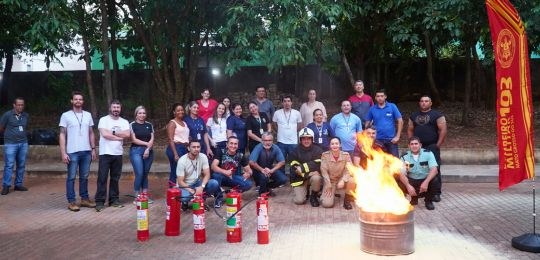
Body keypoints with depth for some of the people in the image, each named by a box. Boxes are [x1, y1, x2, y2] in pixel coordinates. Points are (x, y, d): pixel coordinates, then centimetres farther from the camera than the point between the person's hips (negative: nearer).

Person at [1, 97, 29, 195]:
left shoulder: (26, 115, 7)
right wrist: (10, 133, 14)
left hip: (23, 143, 4)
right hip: (10, 143, -4)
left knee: (21, 165, 7)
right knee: (9, 165, -5)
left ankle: (18, 184, 17)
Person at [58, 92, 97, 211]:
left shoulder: (88, 115, 10)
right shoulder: (66, 115, -1)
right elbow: (62, 135, -3)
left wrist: (93, 149, 9)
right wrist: (63, 153, -10)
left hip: (86, 151, 4)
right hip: (72, 152, -4)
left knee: (84, 177, 11)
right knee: (71, 177, 1)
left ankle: (84, 199, 20)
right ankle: (71, 201, 7)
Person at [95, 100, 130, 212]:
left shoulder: (124, 122, 9)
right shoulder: (103, 120, -3)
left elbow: (127, 134, -8)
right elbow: (104, 134, -17)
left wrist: (112, 132, -11)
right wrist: (119, 136, -9)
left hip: (118, 153, 4)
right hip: (105, 153, -4)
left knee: (115, 178, 9)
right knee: (102, 178, -3)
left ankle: (114, 200, 17)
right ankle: (100, 202, 0)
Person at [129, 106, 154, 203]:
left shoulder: (149, 125, 12)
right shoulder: (132, 125, 2)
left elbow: (152, 139, 5)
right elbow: (134, 140, -4)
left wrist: (148, 149, -10)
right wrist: (146, 143, -8)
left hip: (148, 151, 3)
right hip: (136, 151, -3)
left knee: (145, 174, 6)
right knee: (139, 174, -11)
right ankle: (137, 195, 0)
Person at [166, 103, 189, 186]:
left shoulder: (184, 123, 19)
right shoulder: (172, 123, -2)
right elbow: (170, 140, -10)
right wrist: (175, 154, -17)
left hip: (185, 148, 7)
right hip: (176, 148, -7)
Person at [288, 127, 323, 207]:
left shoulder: (317, 150, -3)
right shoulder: (295, 152, -3)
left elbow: (317, 165, -16)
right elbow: (295, 169, -12)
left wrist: (302, 168, -21)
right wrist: (309, 172, -21)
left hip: (313, 176, 1)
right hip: (299, 179, 0)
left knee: (316, 178, -35)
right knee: (299, 201, -17)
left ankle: (313, 196, -5)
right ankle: (305, 191, 20)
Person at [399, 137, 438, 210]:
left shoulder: (428, 153, -10)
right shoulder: (405, 157, -6)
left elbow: (434, 170, -22)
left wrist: (426, 182, -38)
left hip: (426, 180, -1)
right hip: (412, 181, 1)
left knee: (434, 180, -33)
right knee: (401, 185, -29)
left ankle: (428, 200, -1)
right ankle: (414, 198, 8)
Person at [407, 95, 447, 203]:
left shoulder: (437, 115, 1)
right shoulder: (414, 116, 17)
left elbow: (443, 130, -4)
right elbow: (410, 130, 18)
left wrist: (438, 145, -9)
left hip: (432, 147, -4)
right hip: (418, 148, 4)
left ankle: (436, 193, 0)